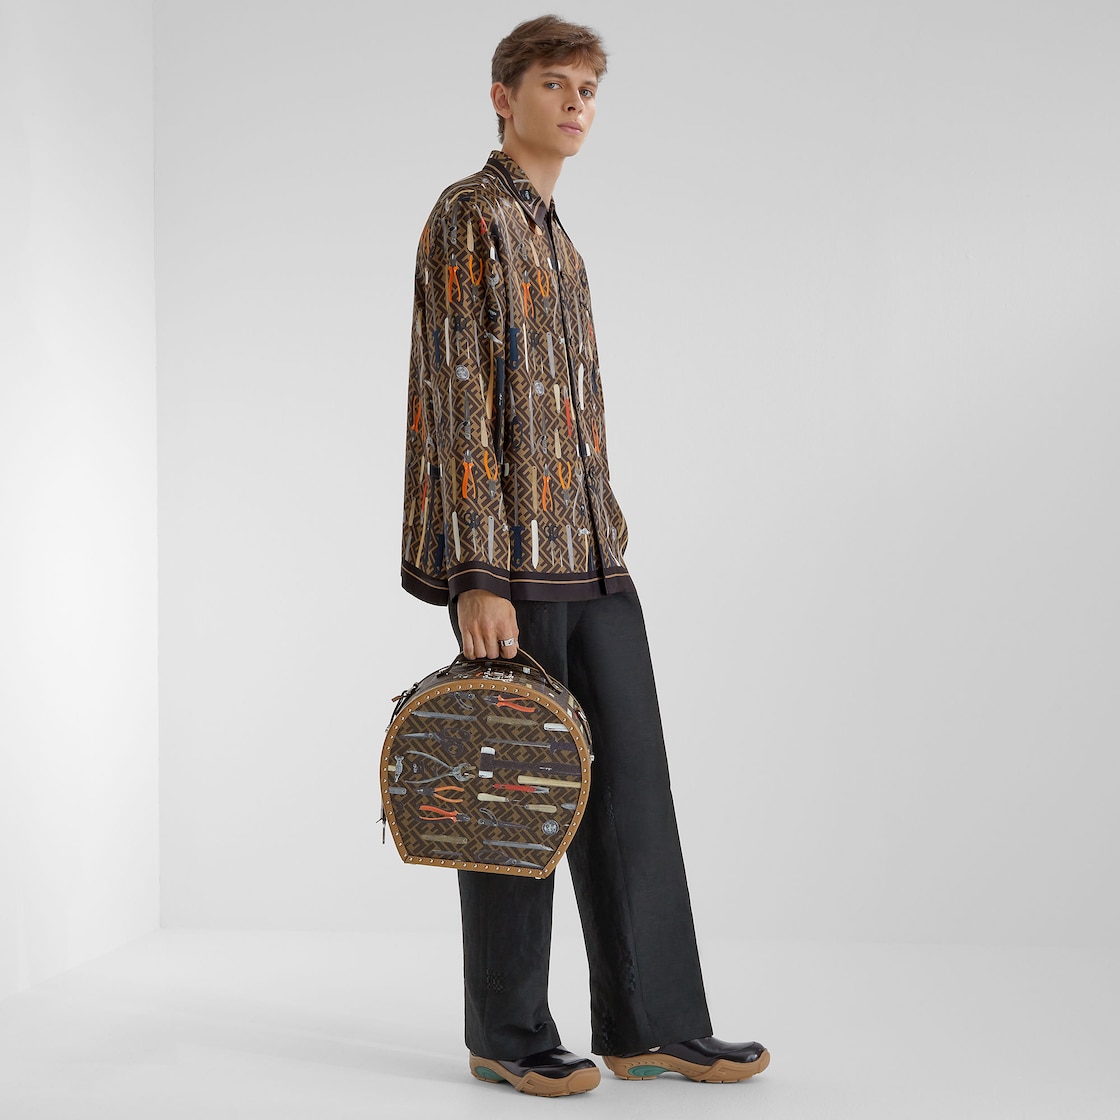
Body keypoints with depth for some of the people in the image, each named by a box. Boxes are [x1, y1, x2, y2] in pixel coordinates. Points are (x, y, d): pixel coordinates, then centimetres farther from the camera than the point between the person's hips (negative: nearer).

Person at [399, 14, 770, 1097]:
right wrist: (476, 578, -20)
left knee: (631, 784, 8)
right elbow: (454, 401, -14)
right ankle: (508, 1036, 14)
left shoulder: (559, 244, 20)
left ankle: (652, 1024, 17)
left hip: (592, 558, 8)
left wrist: (603, 540, 18)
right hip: (512, 559, -8)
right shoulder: (468, 216, -6)